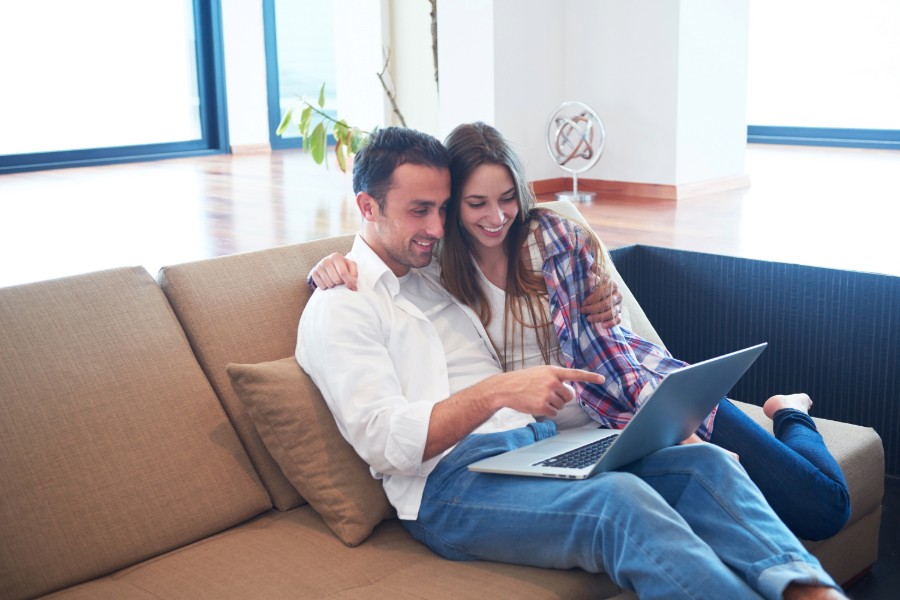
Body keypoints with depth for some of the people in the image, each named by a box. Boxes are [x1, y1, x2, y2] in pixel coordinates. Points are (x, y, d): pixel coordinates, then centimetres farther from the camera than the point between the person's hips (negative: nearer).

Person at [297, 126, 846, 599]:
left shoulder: (437, 273, 23)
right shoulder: (339, 308, 0)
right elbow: (382, 440, -13)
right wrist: (496, 393, -27)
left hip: (543, 444, 8)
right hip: (451, 482, -7)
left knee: (703, 462, -16)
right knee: (623, 500, -35)